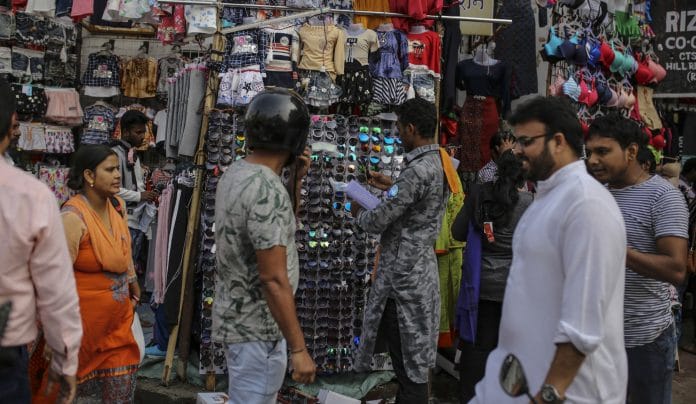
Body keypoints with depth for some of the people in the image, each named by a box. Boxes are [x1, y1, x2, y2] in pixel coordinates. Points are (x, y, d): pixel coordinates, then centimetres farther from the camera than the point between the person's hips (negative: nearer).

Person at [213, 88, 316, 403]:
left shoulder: (236, 174, 3)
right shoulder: (267, 191, -27)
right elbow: (274, 279, -27)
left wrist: (295, 181, 8)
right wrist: (298, 349, -21)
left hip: (239, 314, 10)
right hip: (257, 327, -10)